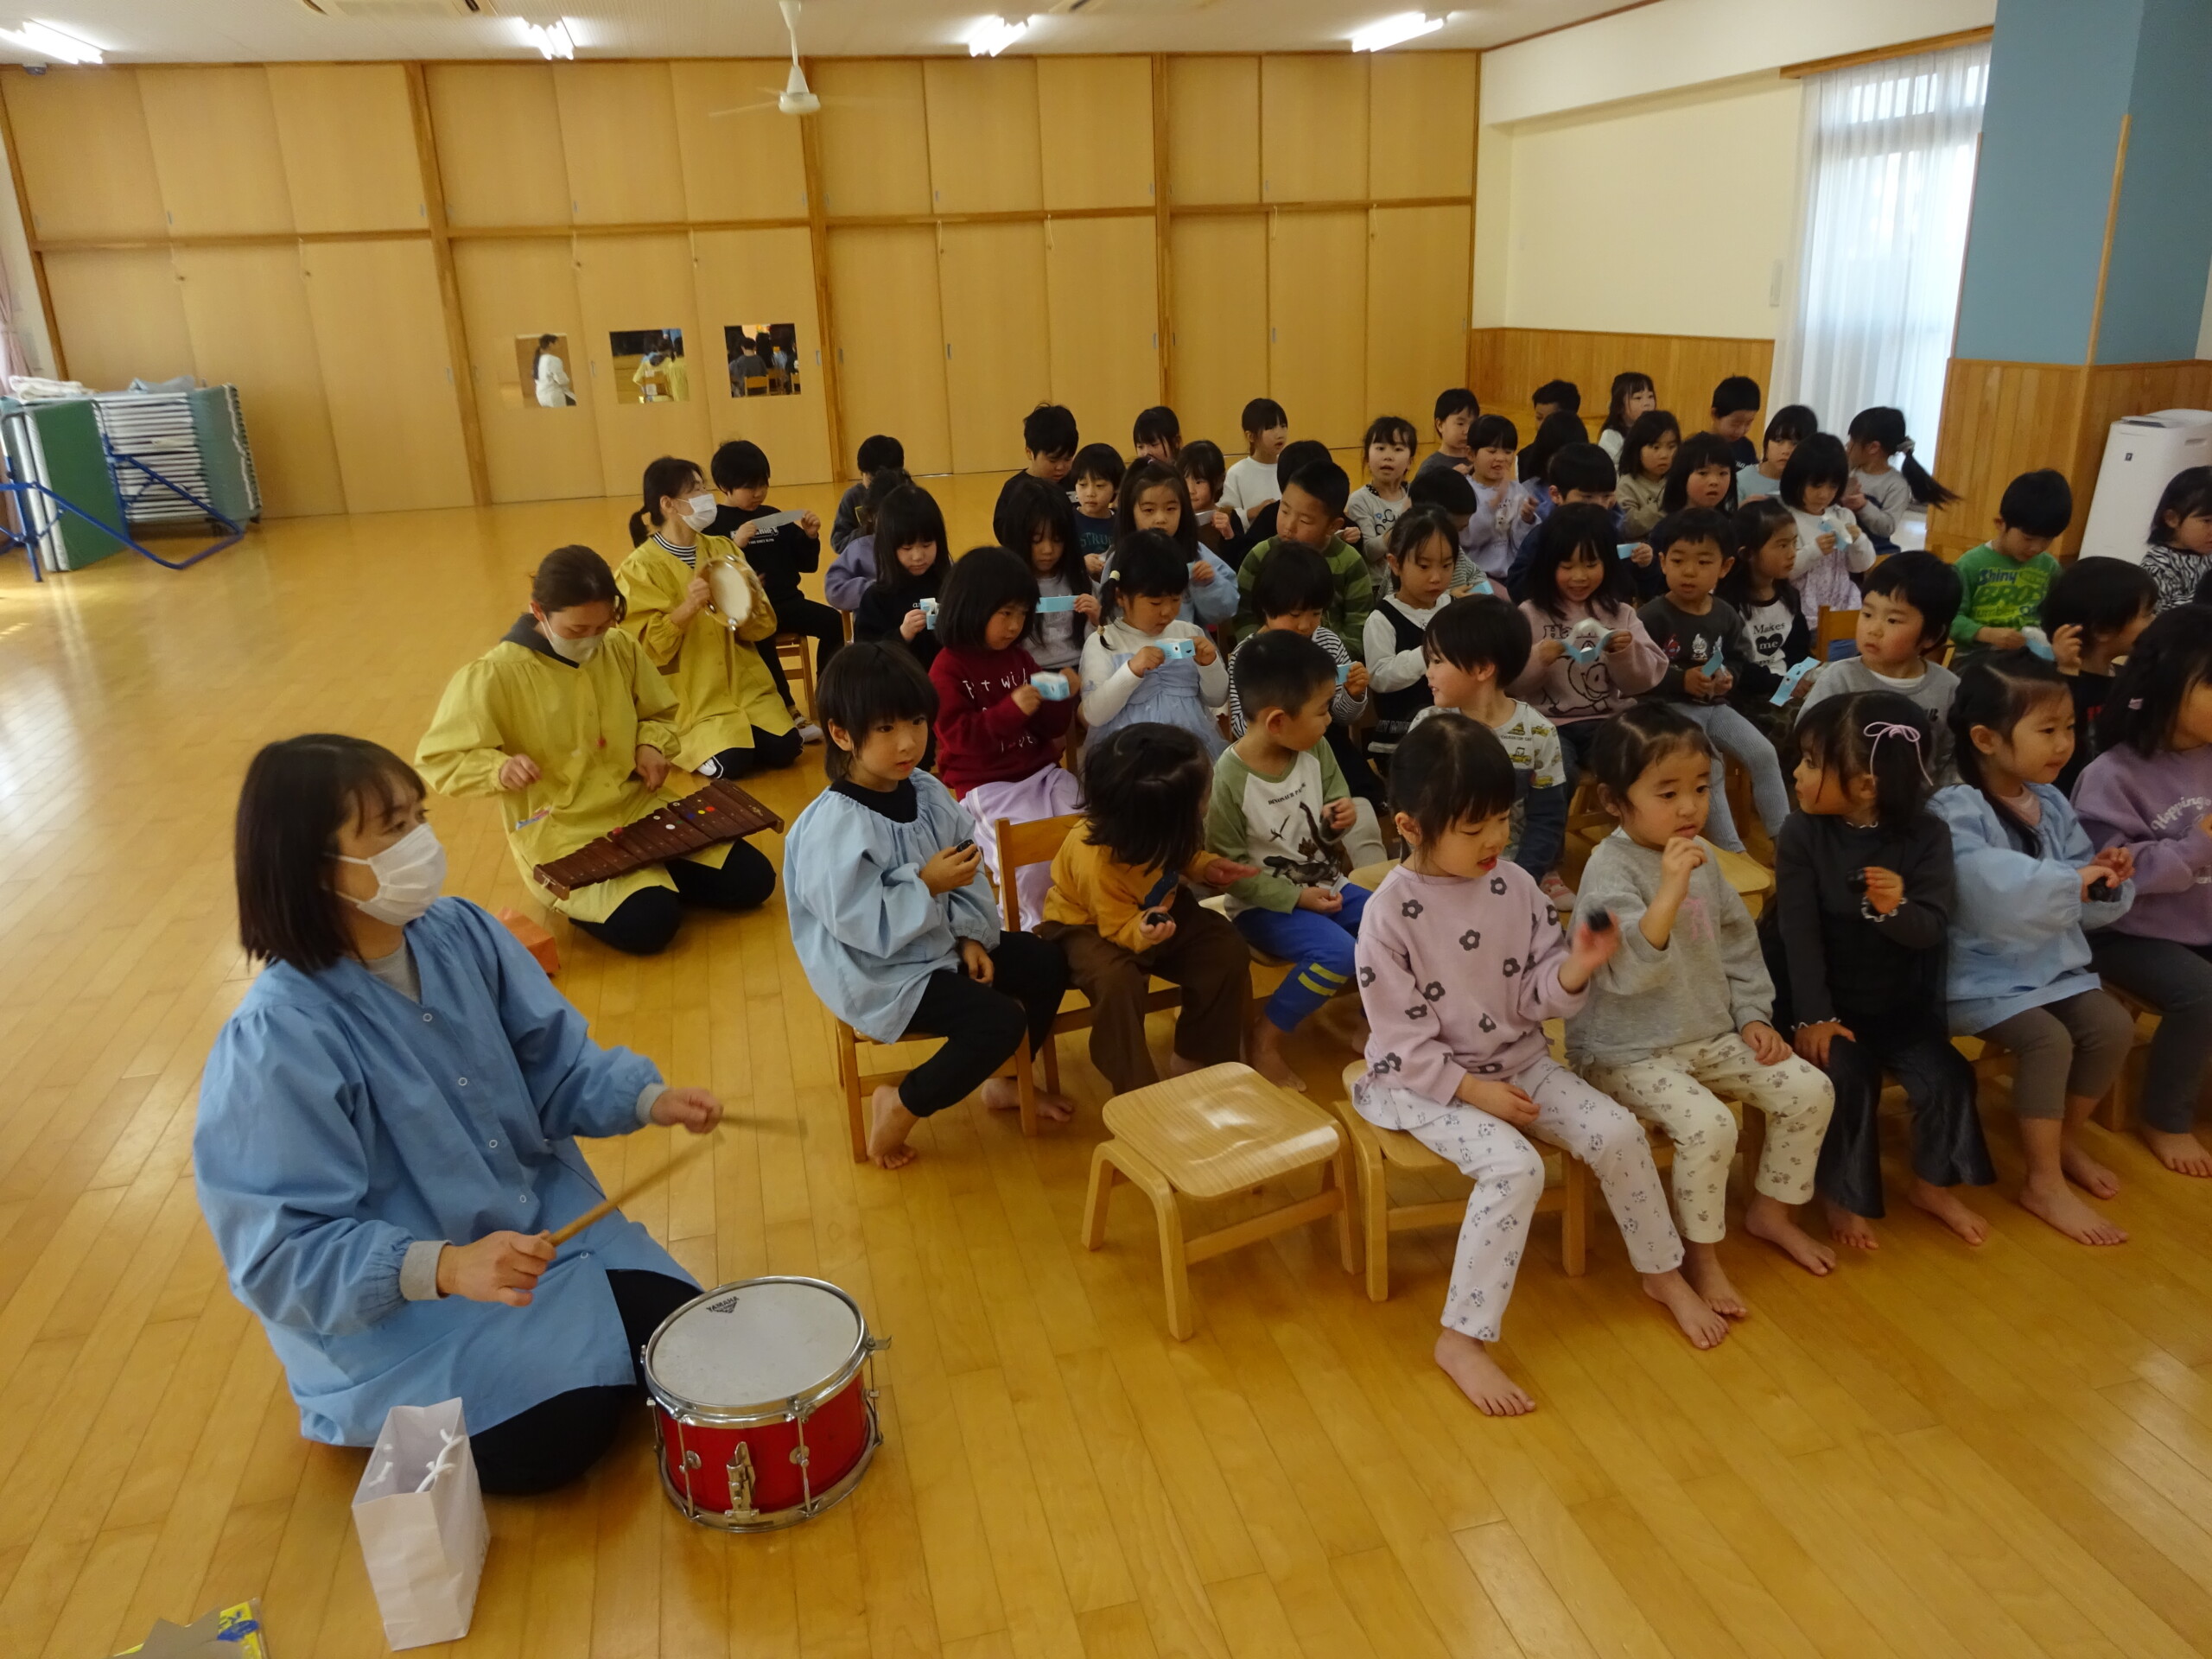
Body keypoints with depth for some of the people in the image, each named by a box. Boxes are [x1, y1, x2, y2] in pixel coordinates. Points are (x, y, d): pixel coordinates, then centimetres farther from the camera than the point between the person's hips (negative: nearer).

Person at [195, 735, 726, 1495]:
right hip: (392, 1304, -6)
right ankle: (397, 1413, 16)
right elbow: (286, 1252, -27)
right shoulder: (278, 1042, -28)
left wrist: (647, 1098, -16)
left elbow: (552, 1060, 1)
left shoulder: (460, 933, -10)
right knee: (556, 1437, -11)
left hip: (541, 1220, 6)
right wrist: (446, 1268, -40)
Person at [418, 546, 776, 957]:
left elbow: (660, 715, 18)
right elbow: (435, 760, -10)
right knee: (649, 922, -28)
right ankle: (572, 897, 3)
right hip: (559, 835, -5)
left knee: (752, 879, -7)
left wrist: (651, 746, -5)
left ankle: (653, 873, 15)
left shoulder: (622, 649, 2)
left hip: (642, 808, 6)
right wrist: (500, 768, -29)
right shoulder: (494, 675, -14)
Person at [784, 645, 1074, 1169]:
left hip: (939, 942, 9)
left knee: (1046, 963, 8)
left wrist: (972, 935, -4)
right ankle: (901, 1106, 2)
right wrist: (928, 885, -26)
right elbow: (859, 924, -27)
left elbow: (969, 874, 7)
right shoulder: (835, 827, -27)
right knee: (999, 1021, -20)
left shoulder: (927, 791, -2)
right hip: (877, 973, -9)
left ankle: (1003, 1081, 29)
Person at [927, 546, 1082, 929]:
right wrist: (1012, 709, -26)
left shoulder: (1020, 658, 12)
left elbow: (1050, 729, 14)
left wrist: (1063, 698, -7)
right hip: (985, 784, -6)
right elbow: (959, 736, -15)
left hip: (1039, 771, 6)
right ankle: (1025, 926, -3)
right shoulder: (948, 668, -6)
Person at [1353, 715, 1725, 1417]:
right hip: (1427, 1080, -5)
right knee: (1516, 1168, -28)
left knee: (1618, 1133, -7)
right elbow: (1403, 1040, -16)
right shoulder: (1391, 912, -19)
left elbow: (1537, 996, 1)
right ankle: (1461, 1338, -16)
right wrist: (1475, 1090, -19)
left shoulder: (1513, 886, -4)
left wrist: (1576, 967, -19)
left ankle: (1663, 1274, 20)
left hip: (1519, 1061, 6)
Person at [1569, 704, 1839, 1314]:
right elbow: (1629, 969, -32)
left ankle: (1770, 1211, 23)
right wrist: (1670, 889, -40)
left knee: (1811, 1090, 0)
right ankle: (1701, 1257, -2)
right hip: (1628, 1051, -8)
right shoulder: (1611, 868, -19)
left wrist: (1754, 1014, 7)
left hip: (1711, 1036, 8)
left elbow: (1738, 944, 16)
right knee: (1709, 1124, -27)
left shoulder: (1702, 857, 5)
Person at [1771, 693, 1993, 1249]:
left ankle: (1934, 1185, 16)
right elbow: (1799, 932, -16)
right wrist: (1814, 1016, -20)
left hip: (1903, 1005, 2)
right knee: (1846, 1077, -21)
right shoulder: (1801, 834, -12)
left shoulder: (1926, 835, -9)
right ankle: (1842, 1194, 2)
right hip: (1828, 1003, -2)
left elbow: (1934, 929, -16)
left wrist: (1897, 909, -39)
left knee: (1946, 1074, -11)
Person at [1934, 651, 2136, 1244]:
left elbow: (2086, 904, 10)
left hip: (2054, 961, 8)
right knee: (2048, 1039, -23)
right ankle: (2044, 1184, -6)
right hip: (1984, 972, -8)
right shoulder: (1955, 811, -19)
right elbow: (1992, 886, -37)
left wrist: (2107, 881, -13)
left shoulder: (2053, 805, 6)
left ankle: (2066, 1139, 22)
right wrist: (2072, 879, -26)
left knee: (2113, 1027, -4)